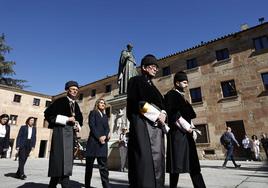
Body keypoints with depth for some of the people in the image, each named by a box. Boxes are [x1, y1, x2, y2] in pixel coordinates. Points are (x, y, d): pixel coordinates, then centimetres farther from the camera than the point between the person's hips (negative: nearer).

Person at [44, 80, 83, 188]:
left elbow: (79, 119, 27)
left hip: (71, 134, 7)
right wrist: (66, 119, -15)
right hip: (60, 132, -7)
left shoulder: (76, 105, 17)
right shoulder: (60, 101, -2)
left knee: (67, 159, 6)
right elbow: (48, 114, -9)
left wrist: (78, 126, 4)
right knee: (61, 159, -11)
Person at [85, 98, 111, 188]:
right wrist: (99, 137, -15)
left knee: (103, 166, -1)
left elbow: (107, 128, 10)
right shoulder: (93, 113, 6)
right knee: (89, 165, 4)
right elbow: (92, 126, -7)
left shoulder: (105, 116, 20)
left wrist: (105, 136, -10)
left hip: (103, 143, 4)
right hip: (93, 142, -4)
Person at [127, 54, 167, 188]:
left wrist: (163, 114, -4)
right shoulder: (135, 81, 4)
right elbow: (134, 104, -8)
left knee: (156, 161, 4)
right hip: (142, 125, -7)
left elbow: (161, 104, 20)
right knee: (145, 161, -12)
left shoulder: (153, 86, 25)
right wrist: (156, 115, -12)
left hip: (157, 126, 8)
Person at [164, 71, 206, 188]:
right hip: (177, 132, -9)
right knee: (177, 164, -4)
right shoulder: (171, 95, -4)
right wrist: (186, 126, -15)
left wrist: (190, 126, 7)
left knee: (193, 164, 9)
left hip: (186, 133, 9)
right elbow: (172, 113, -16)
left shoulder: (182, 97, 22)